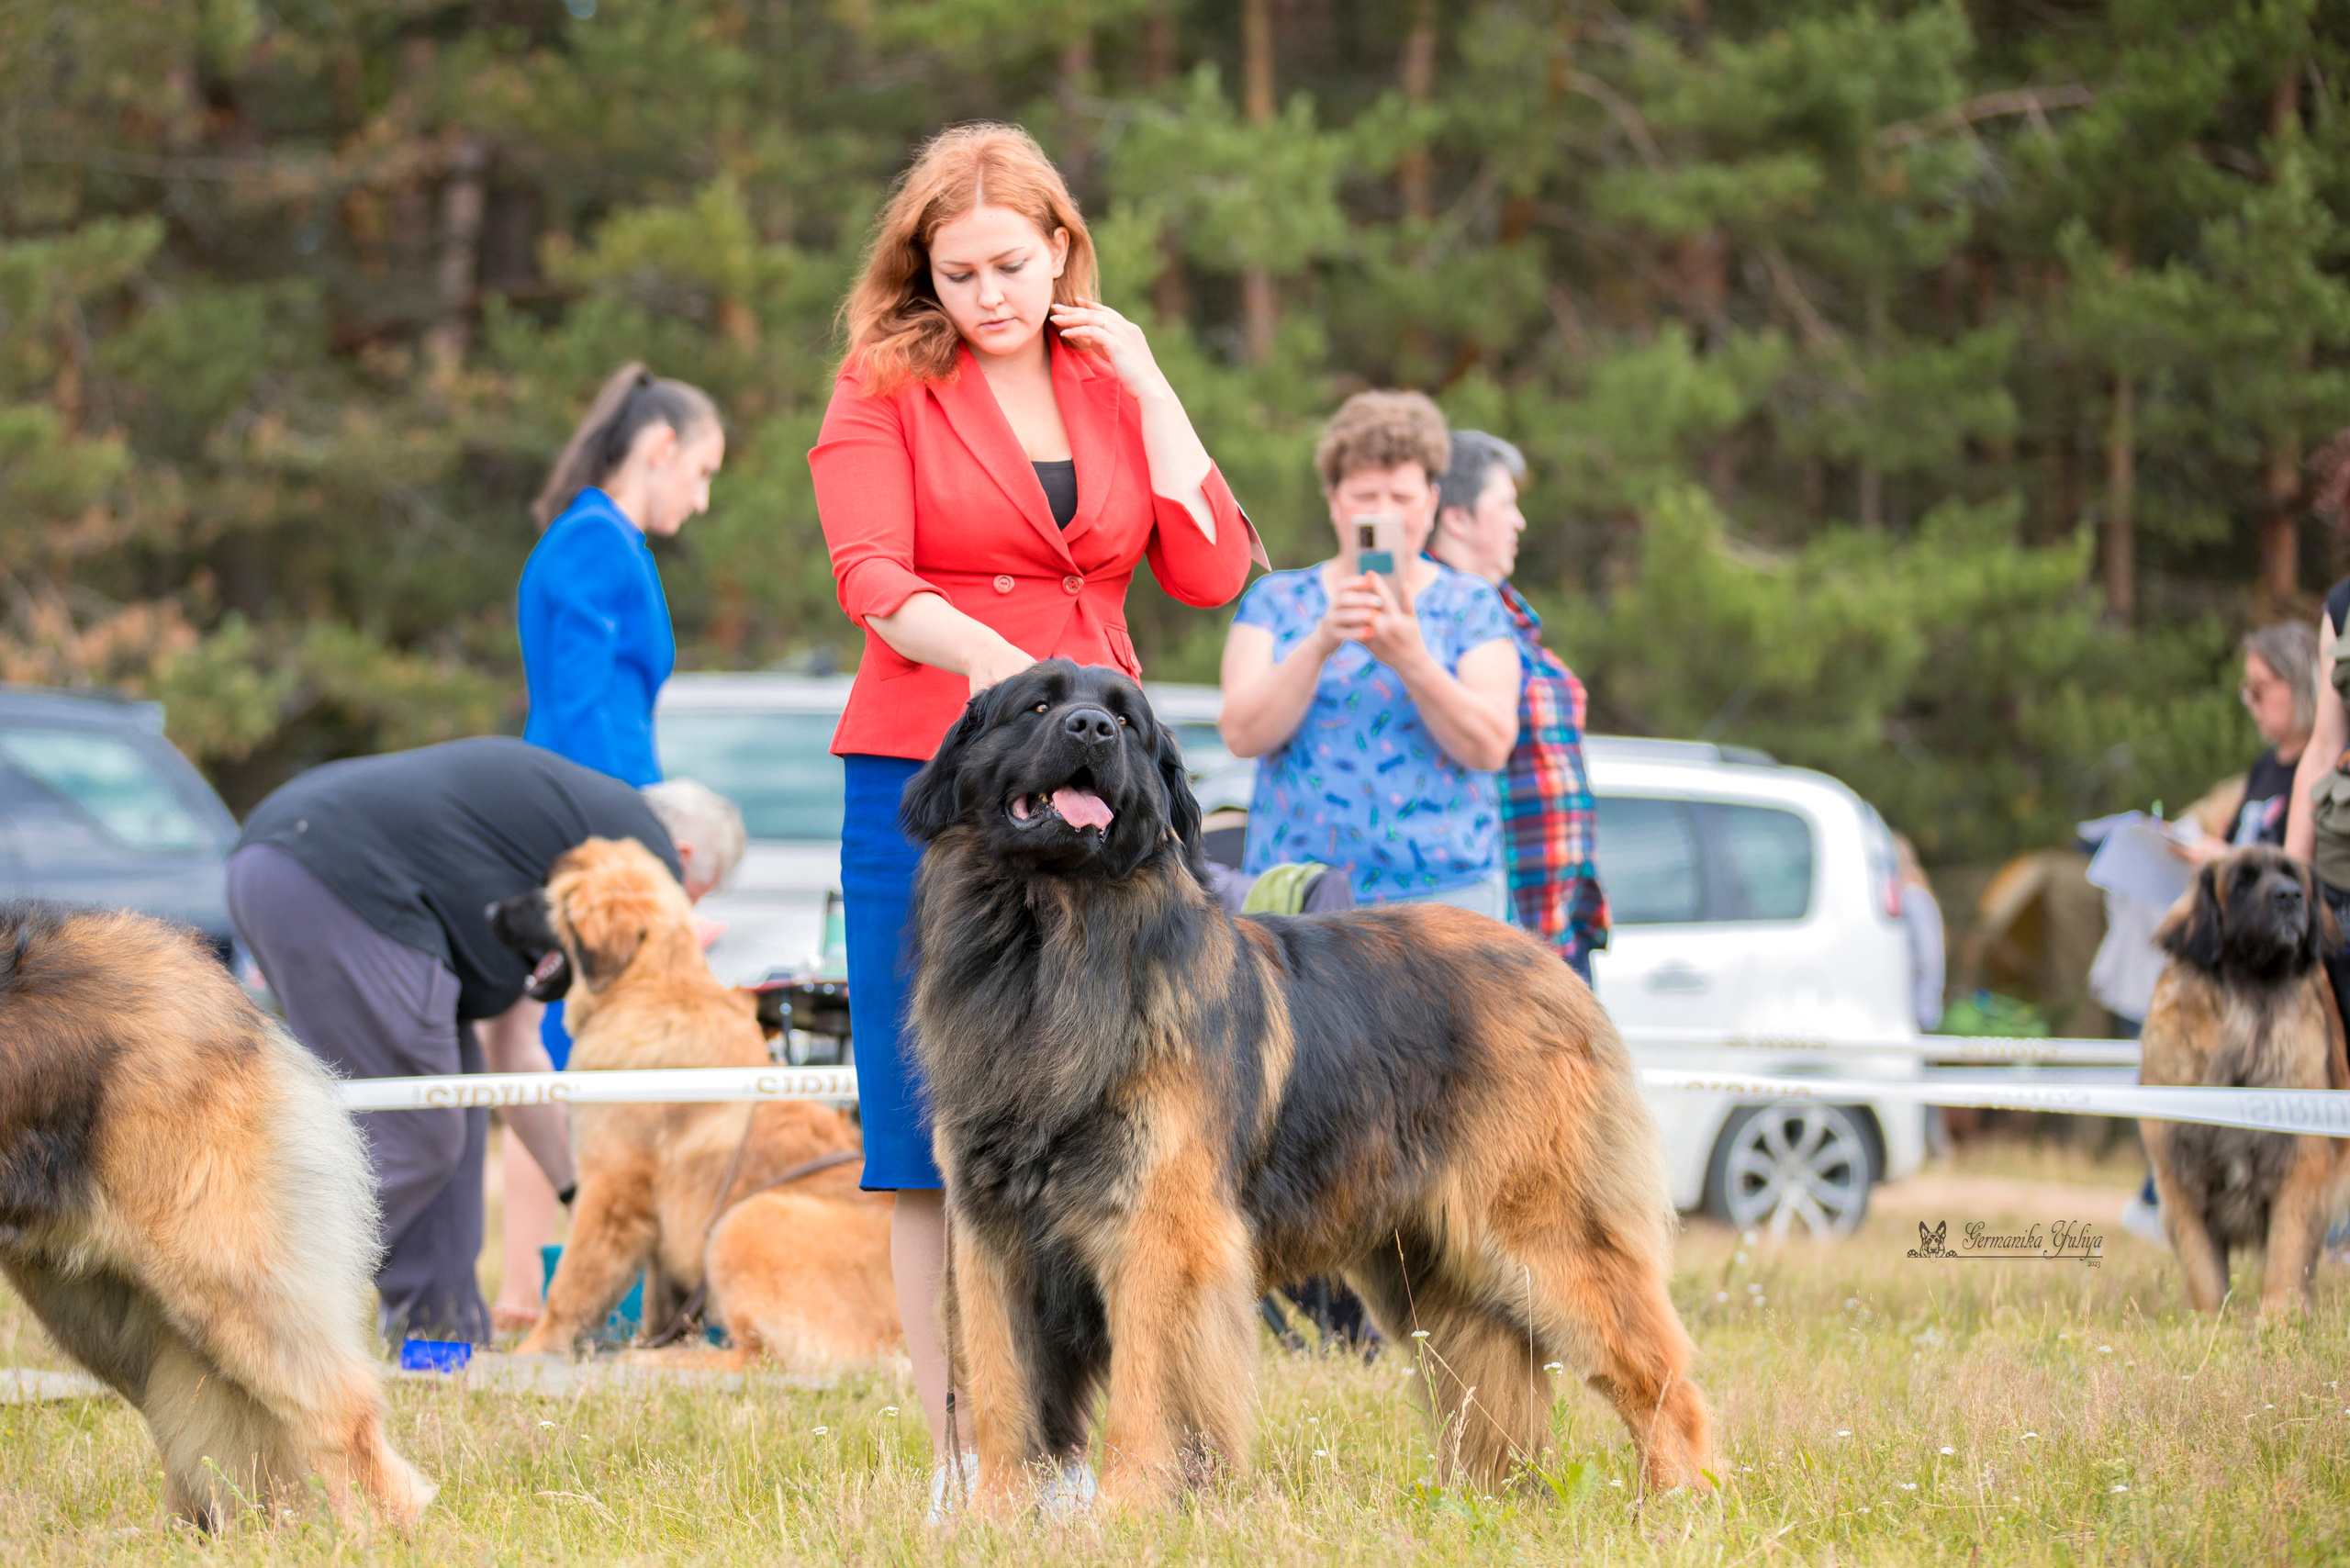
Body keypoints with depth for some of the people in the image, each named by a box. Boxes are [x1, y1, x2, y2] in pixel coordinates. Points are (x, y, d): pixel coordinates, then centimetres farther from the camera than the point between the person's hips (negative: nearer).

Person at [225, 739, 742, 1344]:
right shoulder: (646, 849, 9)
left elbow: (510, 1050, 35)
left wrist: (579, 1188, 37)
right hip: (341, 885, -10)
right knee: (413, 1141, -5)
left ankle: (440, 1330, 17)